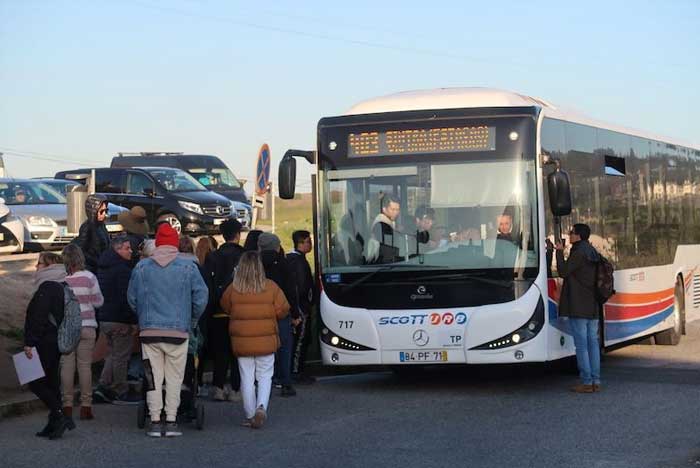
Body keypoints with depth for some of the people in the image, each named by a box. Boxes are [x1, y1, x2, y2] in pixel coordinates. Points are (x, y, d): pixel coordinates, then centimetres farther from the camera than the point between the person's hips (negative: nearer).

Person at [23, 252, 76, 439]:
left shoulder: (47, 287, -16)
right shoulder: (59, 286, 14)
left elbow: (38, 318, -21)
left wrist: (29, 343, -21)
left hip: (45, 344, -10)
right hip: (56, 342, 10)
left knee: (36, 383, -5)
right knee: (51, 382, 12)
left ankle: (60, 416, -13)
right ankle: (55, 423, 13)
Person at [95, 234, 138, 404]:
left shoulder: (102, 267, 14)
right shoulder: (122, 269, -16)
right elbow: (126, 297, -20)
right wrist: (132, 320, -17)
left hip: (103, 318, 9)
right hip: (119, 320, -9)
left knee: (113, 353, 19)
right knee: (121, 356, -1)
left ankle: (104, 386, 11)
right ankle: (120, 393, 3)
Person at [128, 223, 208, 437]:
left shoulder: (141, 267, 2)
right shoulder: (188, 267, -2)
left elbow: (132, 298, 9)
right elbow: (201, 296, 0)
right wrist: (191, 320, 15)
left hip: (149, 331, 1)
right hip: (178, 331, -1)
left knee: (154, 377, 6)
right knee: (174, 378, 6)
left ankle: (155, 421, 5)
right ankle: (171, 421, 4)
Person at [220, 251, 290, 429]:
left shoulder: (233, 289, -6)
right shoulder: (271, 287, -8)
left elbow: (225, 307, 9)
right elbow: (283, 310, -5)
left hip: (241, 341, 1)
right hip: (266, 341, -1)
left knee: (247, 378, 8)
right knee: (265, 376, 9)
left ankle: (250, 416, 11)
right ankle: (262, 406, -13)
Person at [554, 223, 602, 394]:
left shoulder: (578, 253, -14)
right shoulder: (593, 252, 14)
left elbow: (563, 271, -13)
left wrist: (559, 252, -6)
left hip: (578, 307, -9)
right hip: (593, 307, 9)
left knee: (581, 344, -5)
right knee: (593, 342, 9)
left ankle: (586, 382, -6)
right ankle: (596, 381, 10)